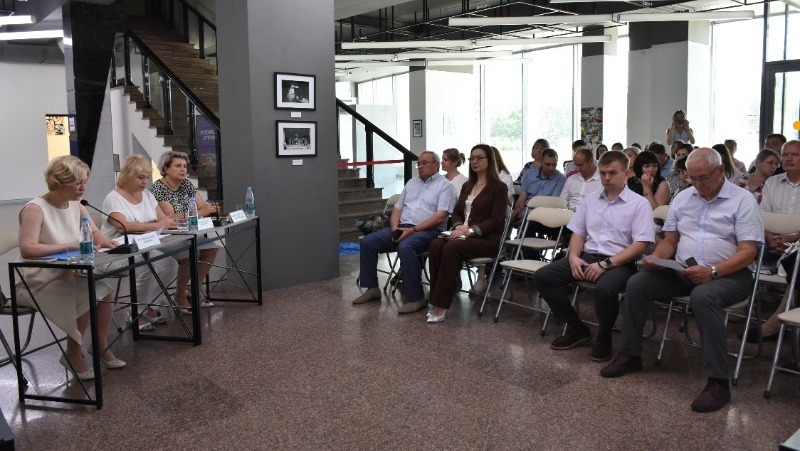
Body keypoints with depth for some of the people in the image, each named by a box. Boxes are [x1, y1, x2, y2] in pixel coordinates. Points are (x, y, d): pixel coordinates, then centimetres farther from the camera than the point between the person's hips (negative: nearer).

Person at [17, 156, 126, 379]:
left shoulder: (76, 206, 2)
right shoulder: (35, 209, -20)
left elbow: (94, 232, 13)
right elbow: (27, 249, -31)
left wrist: (102, 240, -11)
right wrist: (70, 246, -34)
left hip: (66, 276, 7)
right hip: (36, 282, -7)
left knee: (105, 292, -12)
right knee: (85, 298, -26)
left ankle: (101, 345, 8)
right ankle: (73, 354, -4)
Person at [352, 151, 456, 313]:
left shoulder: (445, 186, 0)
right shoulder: (411, 183, 21)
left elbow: (440, 216, -13)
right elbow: (397, 209, 18)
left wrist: (413, 229, -19)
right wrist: (395, 228, -3)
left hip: (427, 230, -7)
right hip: (402, 228, 7)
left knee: (405, 247, -37)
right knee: (368, 242, -9)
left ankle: (416, 298, -26)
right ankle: (372, 288, 1)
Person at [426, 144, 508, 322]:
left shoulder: (499, 187, 1)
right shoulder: (467, 186, 22)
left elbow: (496, 220, -8)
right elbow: (457, 212, 19)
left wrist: (471, 230, -19)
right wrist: (458, 226, -4)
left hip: (487, 239, -6)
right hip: (464, 234, 6)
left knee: (452, 248, -33)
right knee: (436, 245, -26)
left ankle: (441, 305, -30)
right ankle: (435, 300, -25)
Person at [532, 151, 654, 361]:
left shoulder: (639, 204, -3)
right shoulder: (590, 199, 14)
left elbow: (640, 245, -11)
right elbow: (578, 232, 15)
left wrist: (605, 264, -20)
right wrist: (574, 257, -6)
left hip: (619, 262, -6)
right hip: (587, 256, 6)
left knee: (604, 288, -38)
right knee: (542, 276, -12)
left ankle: (603, 338, -8)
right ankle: (576, 328, 3)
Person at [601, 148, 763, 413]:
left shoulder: (743, 201, -5)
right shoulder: (683, 197, 12)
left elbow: (747, 252, -13)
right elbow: (670, 240, 14)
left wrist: (713, 271, -28)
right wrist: (655, 258, -9)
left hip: (728, 274, -5)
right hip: (682, 271, 6)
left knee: (703, 296, -37)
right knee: (636, 284, -14)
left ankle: (718, 382, -29)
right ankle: (630, 355, -1)